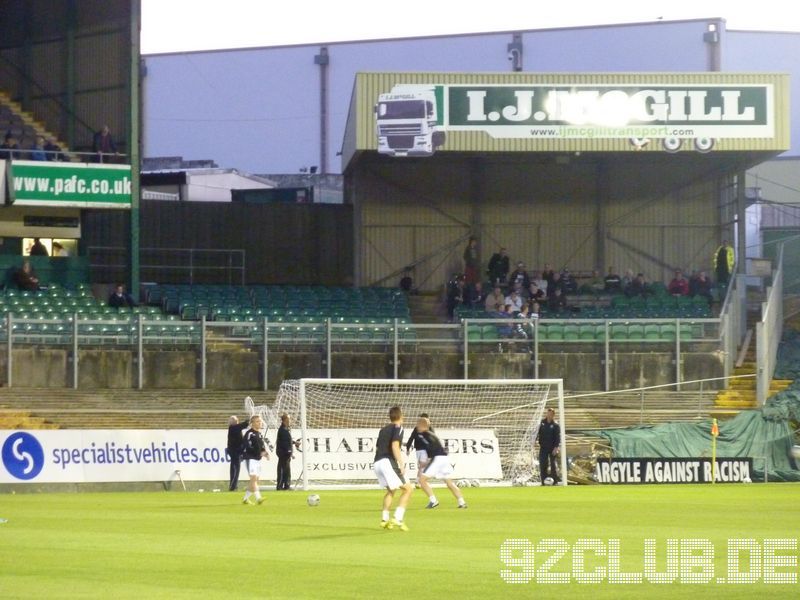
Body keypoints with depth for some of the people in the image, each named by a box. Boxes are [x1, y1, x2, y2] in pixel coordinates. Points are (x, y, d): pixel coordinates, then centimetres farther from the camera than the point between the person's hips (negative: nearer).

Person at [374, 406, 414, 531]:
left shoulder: (383, 429, 24)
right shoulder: (398, 428, 1)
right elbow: (395, 446, -13)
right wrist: (401, 464, -16)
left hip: (376, 463, 8)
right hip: (388, 461, -8)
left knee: (391, 490, 26)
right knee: (408, 489, -4)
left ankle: (384, 519, 18)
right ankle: (397, 518, -17)